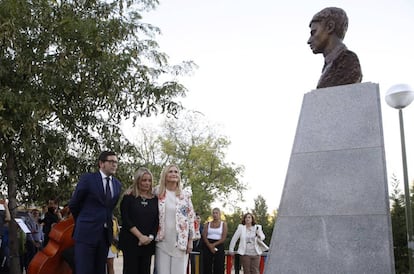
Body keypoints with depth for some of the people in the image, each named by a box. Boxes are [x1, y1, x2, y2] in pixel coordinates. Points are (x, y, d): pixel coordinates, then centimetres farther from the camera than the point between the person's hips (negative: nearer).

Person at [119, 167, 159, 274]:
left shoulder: (154, 199, 11)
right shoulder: (128, 197, 1)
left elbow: (157, 221, 8)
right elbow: (126, 220, -7)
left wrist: (151, 237, -7)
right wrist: (140, 236, -13)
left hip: (148, 243, 3)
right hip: (131, 242, -3)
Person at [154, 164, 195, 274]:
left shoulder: (185, 195, 5)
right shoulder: (157, 192, 3)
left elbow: (191, 217, 6)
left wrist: (190, 240, 3)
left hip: (180, 241, 1)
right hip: (162, 241, 0)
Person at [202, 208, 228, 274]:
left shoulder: (224, 224, 5)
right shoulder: (207, 224, 9)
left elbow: (223, 238, -4)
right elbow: (204, 236, -1)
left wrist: (214, 244, -14)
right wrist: (210, 246, -15)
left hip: (219, 246, -1)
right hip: (207, 246, 1)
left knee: (218, 267, -4)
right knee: (207, 266, 0)